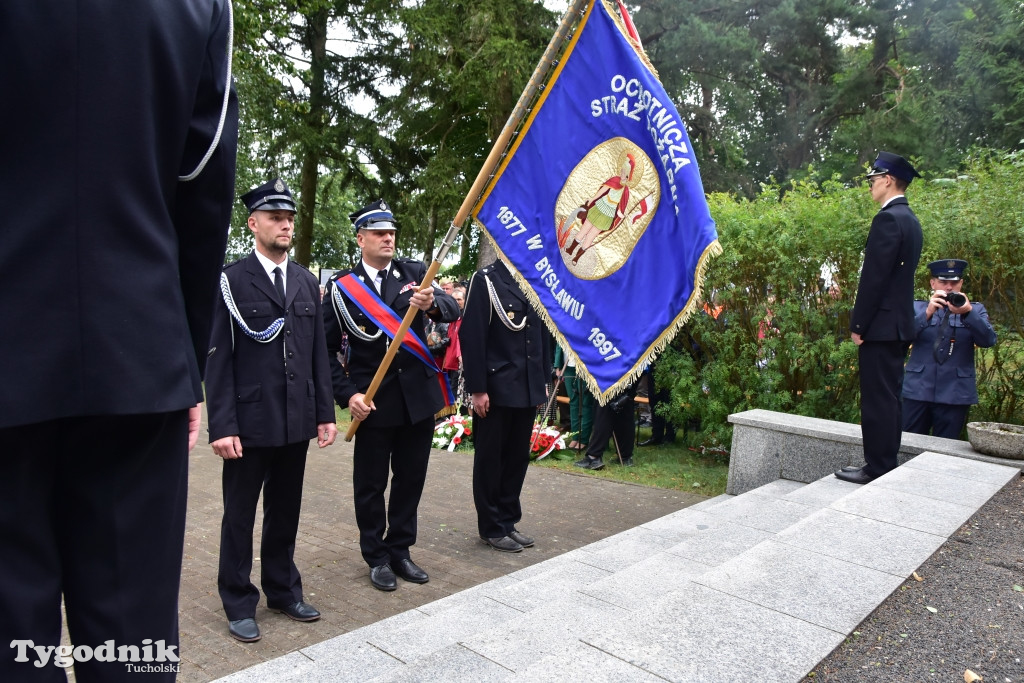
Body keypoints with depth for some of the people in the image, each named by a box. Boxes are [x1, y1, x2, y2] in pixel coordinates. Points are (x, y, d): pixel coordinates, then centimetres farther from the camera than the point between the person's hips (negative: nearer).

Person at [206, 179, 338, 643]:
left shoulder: (307, 282, 9)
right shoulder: (231, 281, -6)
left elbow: (319, 353, 10)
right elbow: (218, 359, -8)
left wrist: (325, 413, 7)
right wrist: (222, 426, -13)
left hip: (296, 422, 5)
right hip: (249, 422, -4)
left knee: (285, 512, 16)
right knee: (240, 516, 10)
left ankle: (283, 590, 32)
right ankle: (239, 604, 25)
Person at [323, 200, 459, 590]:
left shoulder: (415, 273, 4)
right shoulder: (341, 286, -2)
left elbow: (453, 309, -9)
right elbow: (327, 349, -1)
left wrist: (432, 304, -31)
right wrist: (347, 395, -12)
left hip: (418, 395, 2)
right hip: (373, 401, -2)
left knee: (411, 478, 13)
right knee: (371, 484, 9)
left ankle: (400, 549, 31)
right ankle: (376, 557, 27)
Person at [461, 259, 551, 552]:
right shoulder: (485, 280, -7)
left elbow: (542, 333, 15)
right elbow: (471, 336, -12)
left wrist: (544, 380, 11)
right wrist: (477, 389, -16)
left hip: (528, 388, 6)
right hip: (496, 390, -6)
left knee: (518, 457, 13)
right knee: (490, 459, 6)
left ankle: (508, 521, 27)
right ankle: (492, 527, 19)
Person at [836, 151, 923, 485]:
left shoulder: (888, 219, -14)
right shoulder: (910, 219, 16)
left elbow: (874, 277, -19)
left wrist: (857, 324, -13)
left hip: (881, 325, -10)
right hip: (900, 323, 10)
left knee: (878, 399, -5)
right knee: (889, 398, 14)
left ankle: (877, 469, 1)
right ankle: (887, 465, 22)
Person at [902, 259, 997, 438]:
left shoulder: (975, 310, 12)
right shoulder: (917, 308, 11)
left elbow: (988, 340, -6)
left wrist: (968, 312, -21)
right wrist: (928, 313, -19)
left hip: (955, 394, 1)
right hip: (918, 390, 0)